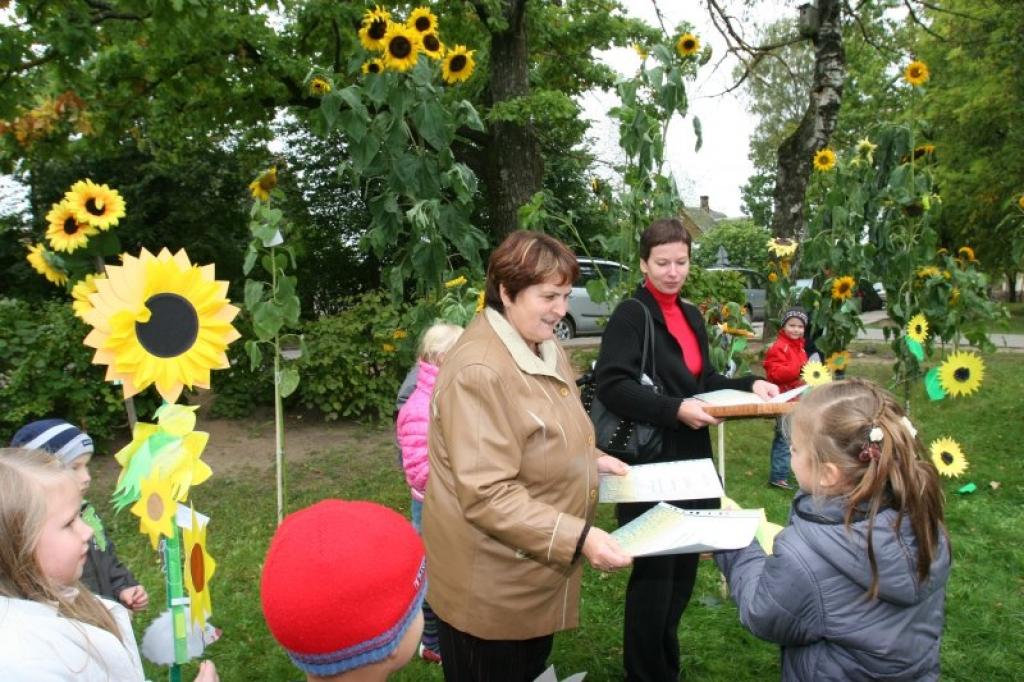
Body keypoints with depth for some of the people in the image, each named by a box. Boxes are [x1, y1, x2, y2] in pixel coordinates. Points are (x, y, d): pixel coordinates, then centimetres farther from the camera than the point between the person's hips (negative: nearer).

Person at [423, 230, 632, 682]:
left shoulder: (546, 348, 5)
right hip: (490, 586, -9)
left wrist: (591, 460, 4)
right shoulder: (479, 371, -28)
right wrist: (579, 538, -33)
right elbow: (487, 496, -30)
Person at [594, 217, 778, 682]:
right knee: (654, 573, 3)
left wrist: (750, 386, 3)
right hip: (649, 465, -8)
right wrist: (674, 410, -30)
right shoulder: (630, 315, -13)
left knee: (685, 568, 18)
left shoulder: (691, 316, 12)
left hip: (691, 460, 8)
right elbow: (612, 385, -24)